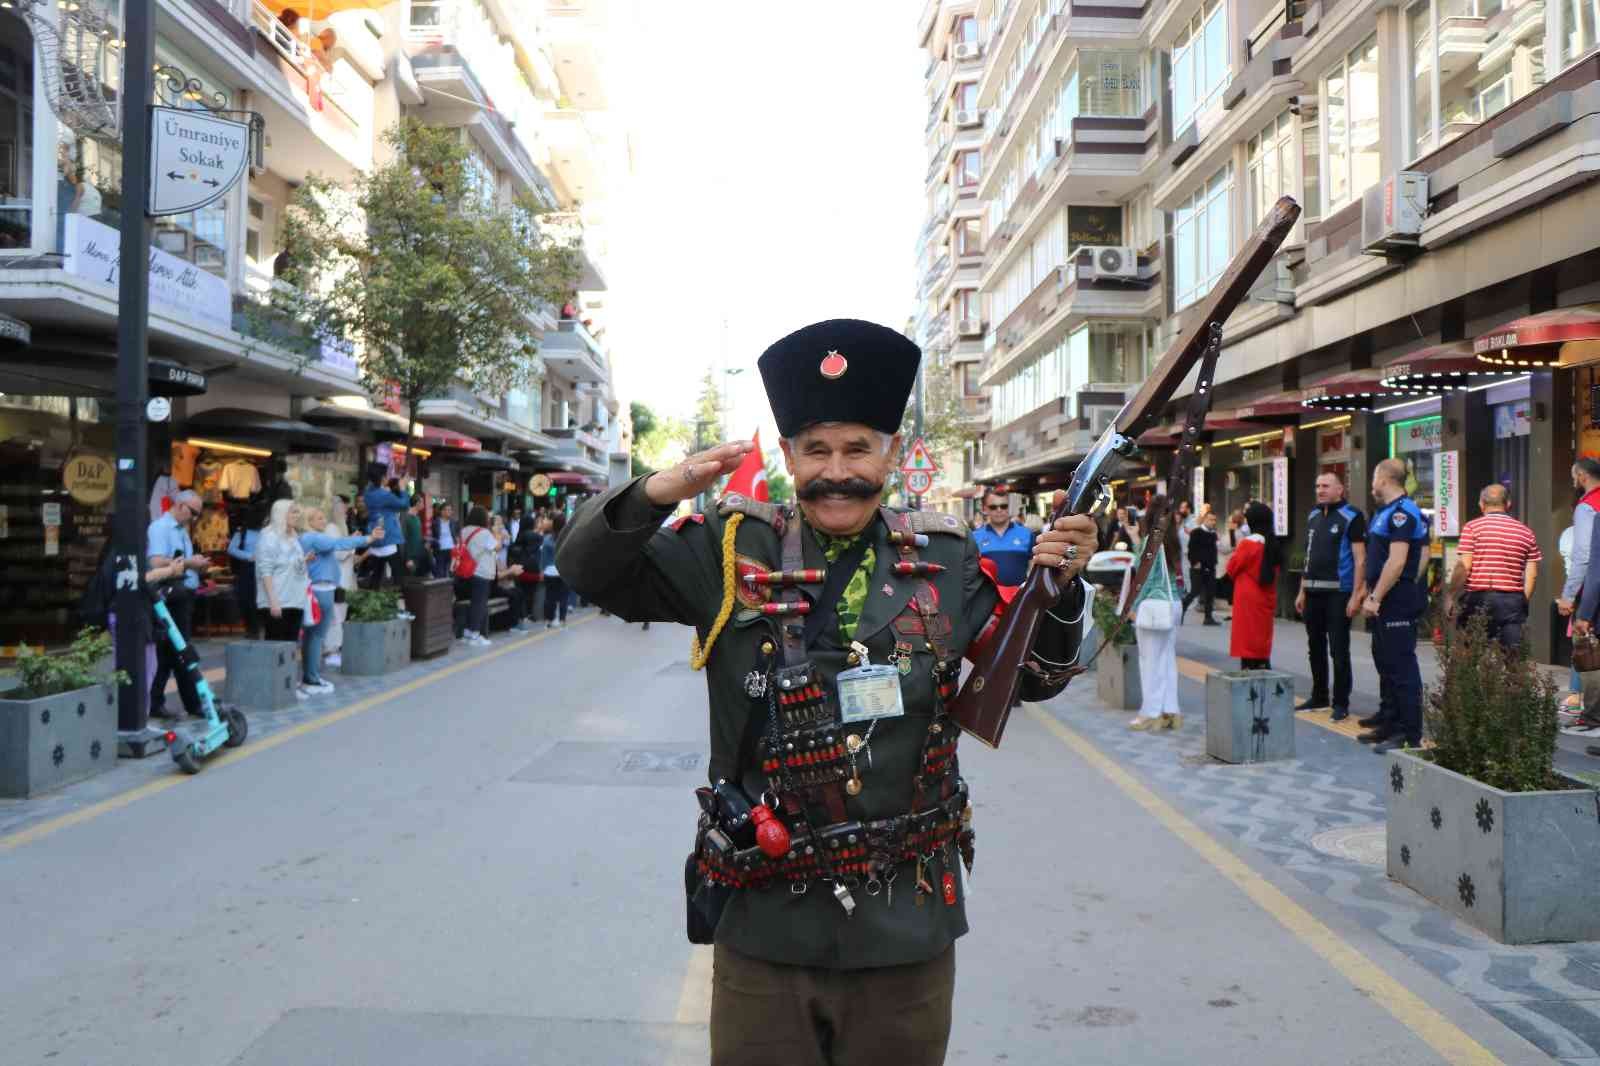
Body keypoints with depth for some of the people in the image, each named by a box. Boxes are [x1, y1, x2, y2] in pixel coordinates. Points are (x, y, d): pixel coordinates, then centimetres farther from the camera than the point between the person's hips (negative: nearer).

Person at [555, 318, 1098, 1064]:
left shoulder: (945, 560, 1)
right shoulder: (732, 550, -3)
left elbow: (1030, 678, 8)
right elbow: (591, 571, -4)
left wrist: (1058, 588, -11)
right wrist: (658, 492, -22)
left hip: (907, 927, 1)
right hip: (764, 923, -1)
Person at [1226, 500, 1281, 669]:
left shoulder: (1248, 543, -15)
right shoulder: (1273, 545, 4)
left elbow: (1232, 568, -6)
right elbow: (1275, 572, 11)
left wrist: (1234, 554, 9)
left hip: (1248, 600, -6)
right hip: (1267, 599, 6)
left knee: (1247, 639, -1)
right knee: (1262, 640, 13)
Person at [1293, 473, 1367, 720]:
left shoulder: (1351, 517, -8)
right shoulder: (1313, 516, 13)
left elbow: (1360, 559, -12)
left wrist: (1356, 595, -18)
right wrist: (1302, 591, 14)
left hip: (1338, 593, -7)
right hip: (1313, 592, 7)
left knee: (1338, 650, 0)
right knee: (1315, 647, 14)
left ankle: (1341, 703, 9)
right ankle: (1319, 696, 26)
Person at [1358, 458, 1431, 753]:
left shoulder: (1402, 513, -16)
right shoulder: (1385, 512, 15)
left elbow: (1397, 562, -23)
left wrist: (1375, 598, -21)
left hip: (1399, 600, -11)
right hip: (1386, 602, 11)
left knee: (1402, 667, -7)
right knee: (1386, 662, 17)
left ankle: (1410, 734, -3)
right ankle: (1389, 722, 28)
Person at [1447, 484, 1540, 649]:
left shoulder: (1472, 527, -2)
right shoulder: (1525, 532, 11)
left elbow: (1463, 567, -9)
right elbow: (1532, 575, 7)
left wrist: (1449, 595, -2)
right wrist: (1523, 602, 16)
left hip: (1480, 599, -3)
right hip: (1514, 600, 3)